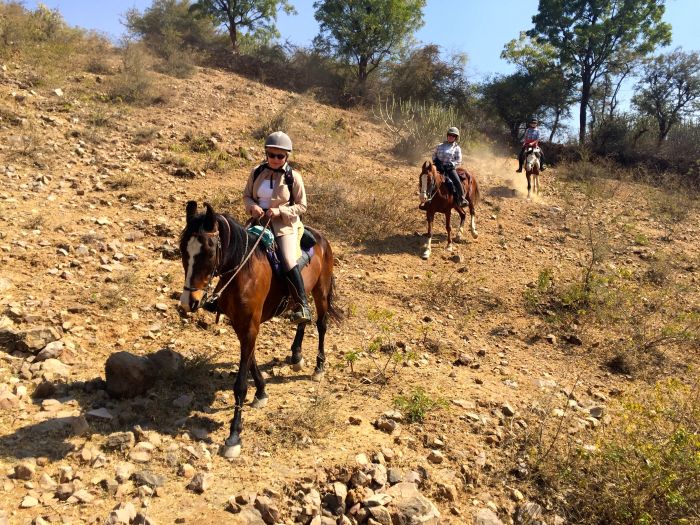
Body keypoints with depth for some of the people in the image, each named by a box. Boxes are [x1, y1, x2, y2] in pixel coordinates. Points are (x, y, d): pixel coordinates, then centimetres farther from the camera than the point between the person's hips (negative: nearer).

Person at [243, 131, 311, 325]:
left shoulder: (293, 177, -7)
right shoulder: (257, 172, 2)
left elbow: (301, 206, -4)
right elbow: (246, 195, 11)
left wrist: (280, 211, -19)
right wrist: (252, 206, -12)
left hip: (284, 224, -4)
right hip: (259, 220, 5)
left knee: (289, 262, -22)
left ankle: (302, 305, -11)